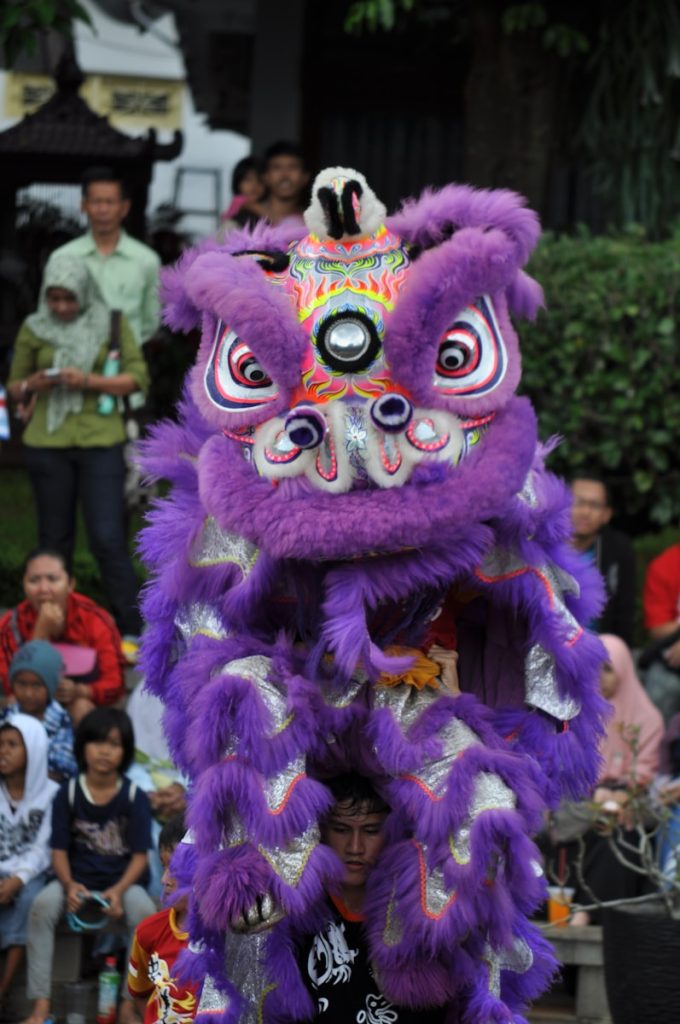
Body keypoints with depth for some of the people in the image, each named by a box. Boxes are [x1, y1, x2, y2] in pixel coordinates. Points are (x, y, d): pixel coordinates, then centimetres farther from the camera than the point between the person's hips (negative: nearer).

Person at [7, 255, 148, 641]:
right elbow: (14, 387, 12)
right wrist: (32, 385, -11)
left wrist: (89, 381, -16)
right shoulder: (34, 329, 5)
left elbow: (138, 377, -3)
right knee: (55, 539, 7)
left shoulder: (111, 324, 2)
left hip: (100, 443, -2)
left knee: (109, 539, -7)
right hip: (47, 445, 2)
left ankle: (131, 629, -2)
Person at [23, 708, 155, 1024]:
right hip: (77, 879, 1)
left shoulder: (134, 797, -4)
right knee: (42, 906, -31)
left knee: (144, 911, -35)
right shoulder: (68, 793, -1)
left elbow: (140, 856, -7)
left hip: (122, 881, -1)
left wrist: (118, 890, -25)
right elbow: (59, 850, -2)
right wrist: (69, 885, -22)